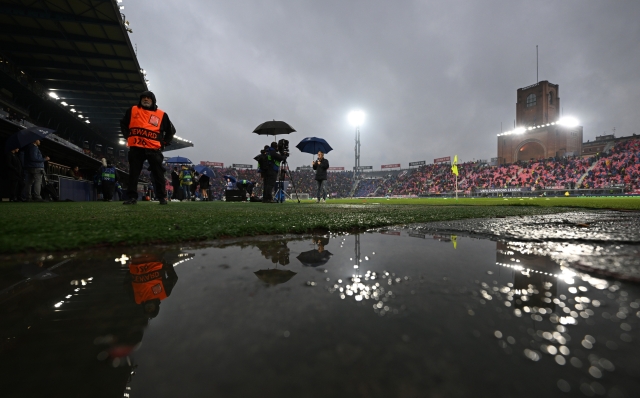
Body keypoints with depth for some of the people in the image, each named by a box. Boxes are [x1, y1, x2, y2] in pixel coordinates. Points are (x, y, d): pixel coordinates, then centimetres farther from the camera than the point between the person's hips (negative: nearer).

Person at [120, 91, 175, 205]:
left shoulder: (161, 115, 7)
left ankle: (162, 197, 7)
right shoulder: (132, 110, 13)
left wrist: (164, 143, 7)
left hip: (153, 149, -2)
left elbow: (171, 130, 15)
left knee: (158, 174, -1)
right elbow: (123, 124, 24)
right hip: (136, 148, 2)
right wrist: (127, 135, 10)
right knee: (133, 173, 1)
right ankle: (132, 197, 6)